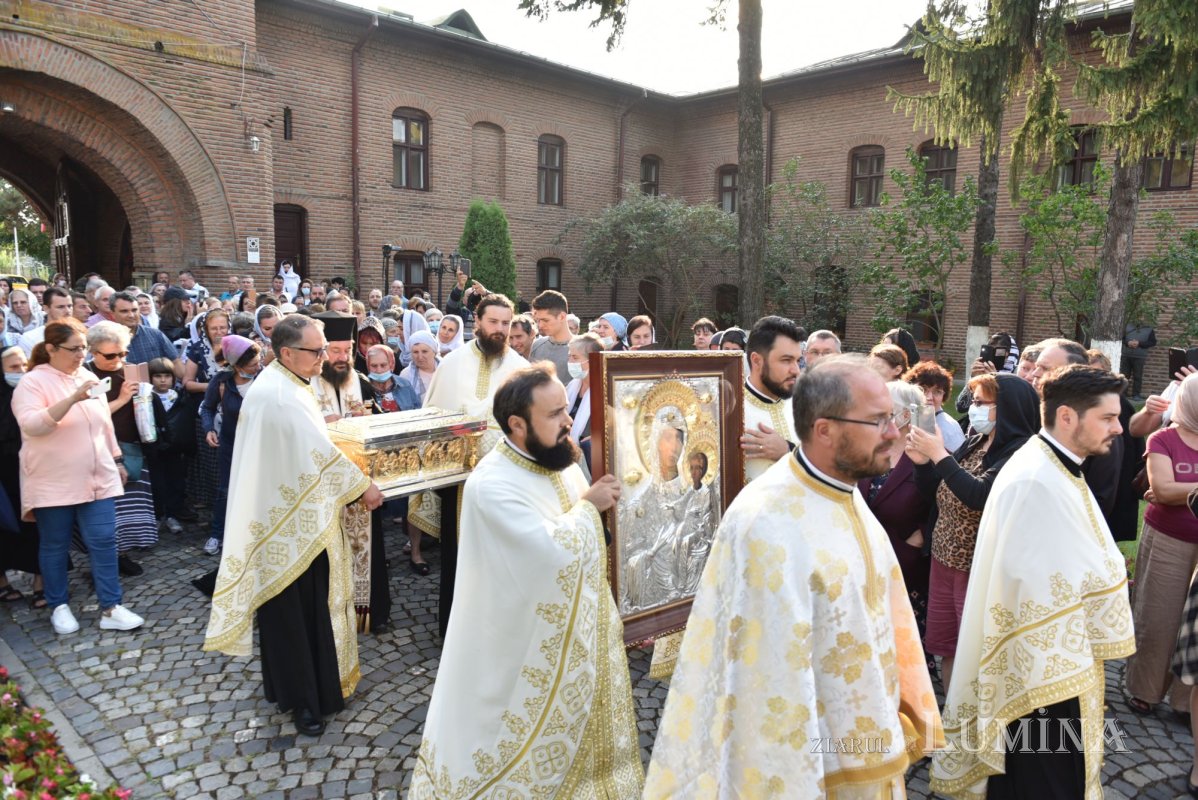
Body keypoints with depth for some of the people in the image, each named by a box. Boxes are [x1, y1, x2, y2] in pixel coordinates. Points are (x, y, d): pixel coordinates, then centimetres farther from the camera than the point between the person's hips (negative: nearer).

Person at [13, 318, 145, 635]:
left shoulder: (87, 377, 10)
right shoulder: (32, 382, -9)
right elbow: (31, 424, -24)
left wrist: (117, 460, 19)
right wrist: (73, 398, -33)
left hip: (96, 478, 5)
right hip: (53, 483, -5)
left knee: (103, 541, 2)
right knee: (54, 546, 9)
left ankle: (111, 609, 7)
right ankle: (59, 606, 25)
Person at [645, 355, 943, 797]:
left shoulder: (849, 495, 0)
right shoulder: (767, 524, -27)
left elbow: (888, 612, 7)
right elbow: (772, 671, -24)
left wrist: (905, 711, 12)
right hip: (810, 762, -8)